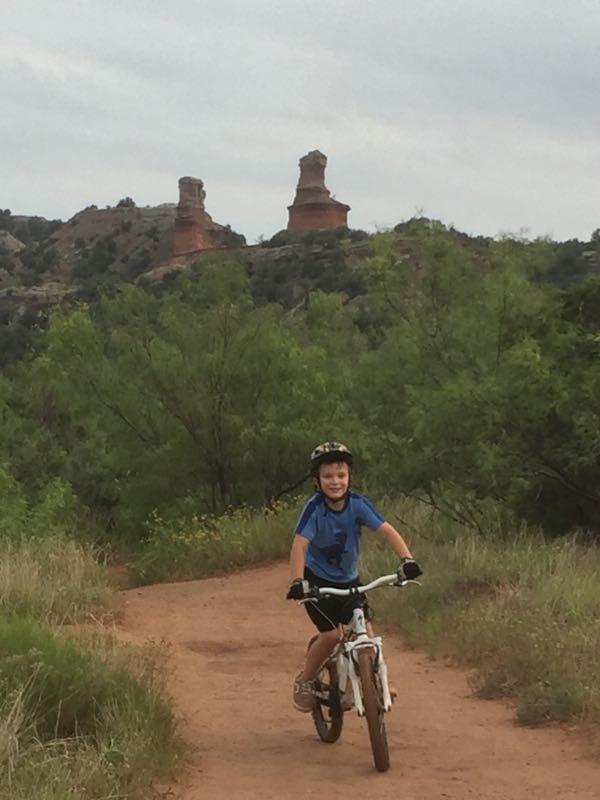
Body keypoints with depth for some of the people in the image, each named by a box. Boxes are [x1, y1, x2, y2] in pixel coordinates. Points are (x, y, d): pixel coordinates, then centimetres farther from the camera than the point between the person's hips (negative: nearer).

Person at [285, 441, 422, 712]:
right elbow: (299, 544, -32)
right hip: (317, 580, -3)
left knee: (365, 633, -10)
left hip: (348, 580, 3)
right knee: (331, 634, -13)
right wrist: (297, 581, -46)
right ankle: (304, 682, 10)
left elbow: (387, 530, -23)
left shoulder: (357, 504, -16)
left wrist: (406, 559, -38)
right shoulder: (314, 507, -22)